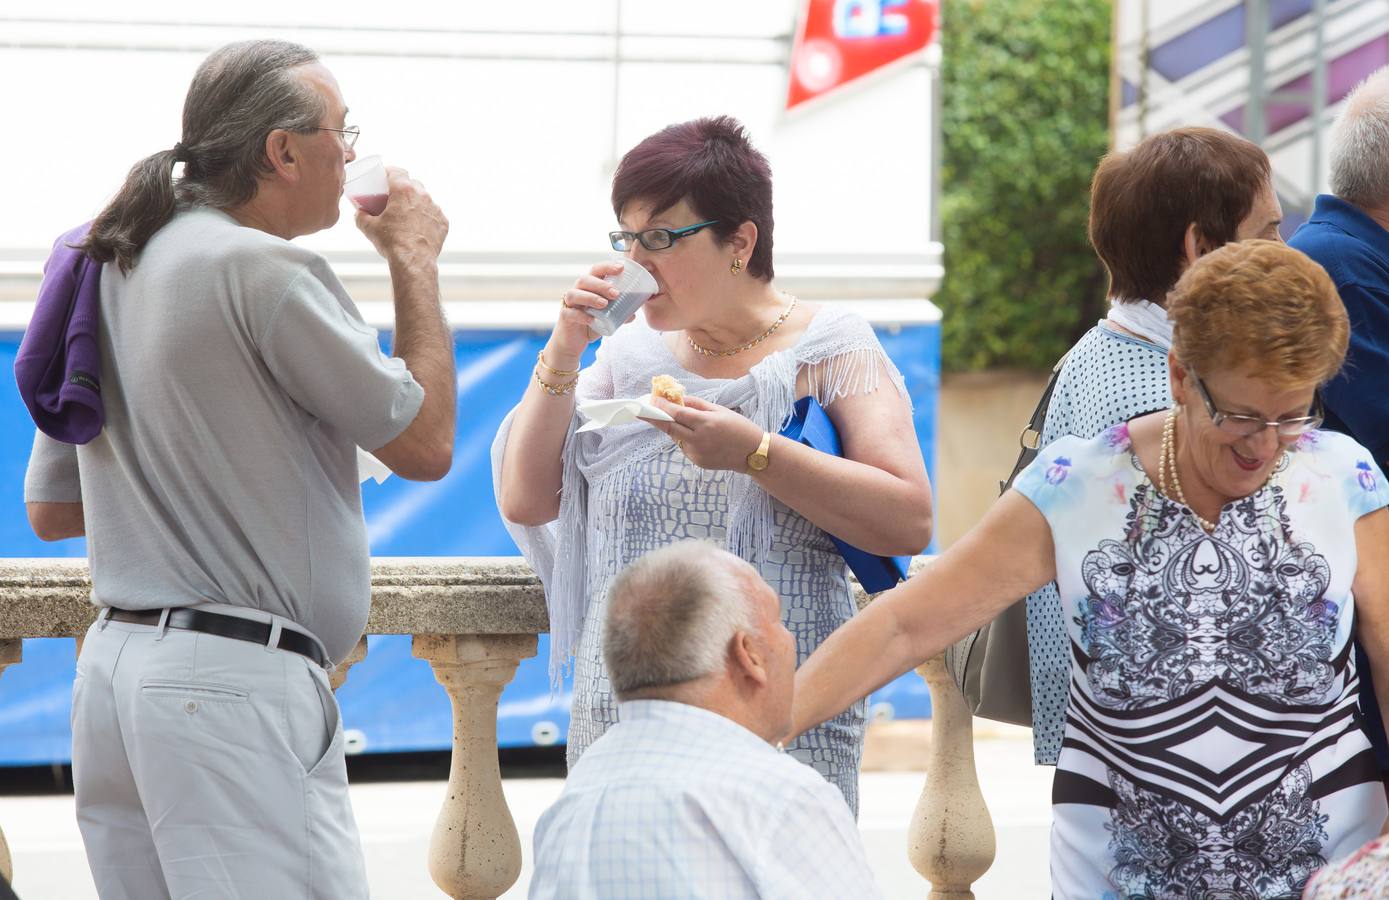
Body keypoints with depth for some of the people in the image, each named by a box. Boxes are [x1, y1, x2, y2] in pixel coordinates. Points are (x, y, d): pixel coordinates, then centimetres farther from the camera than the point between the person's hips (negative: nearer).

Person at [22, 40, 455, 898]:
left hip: (115, 663, 9)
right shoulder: (266, 270, -11)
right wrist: (416, 263, 8)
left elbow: (51, 507, 21)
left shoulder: (111, 272, 14)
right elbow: (426, 443, -3)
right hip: (234, 677, -9)